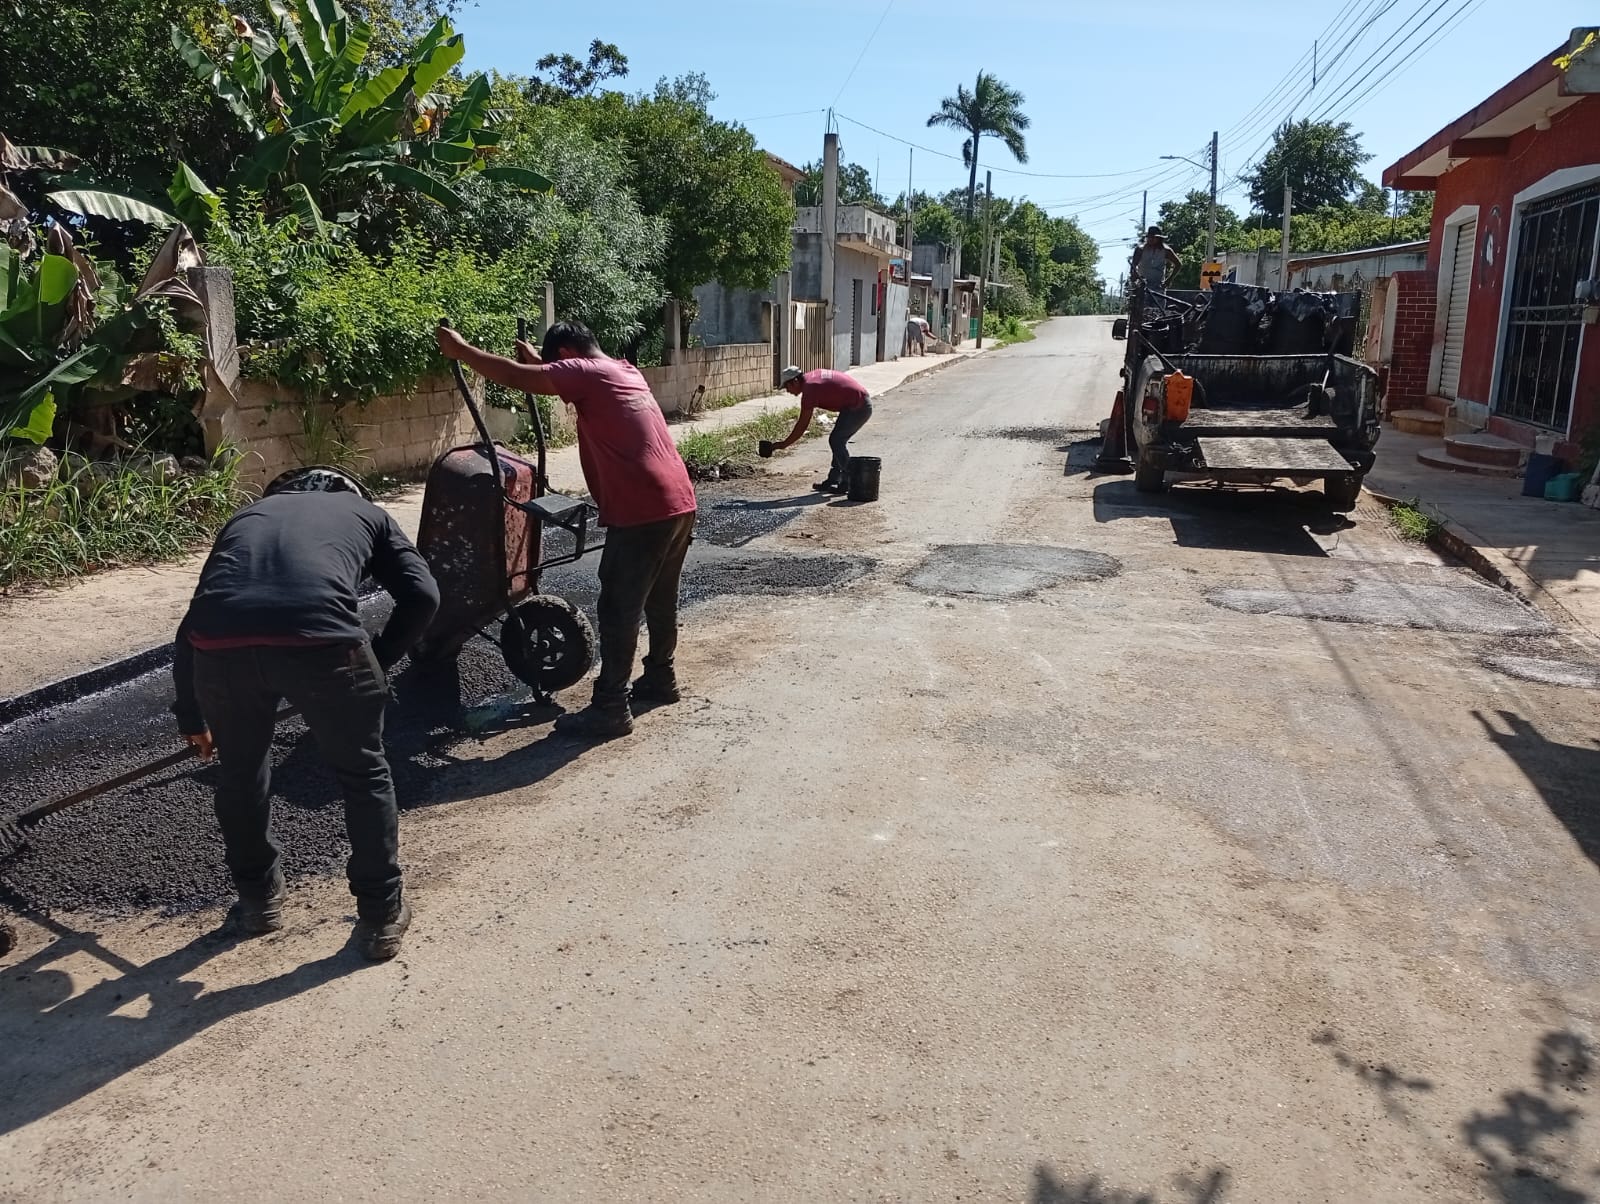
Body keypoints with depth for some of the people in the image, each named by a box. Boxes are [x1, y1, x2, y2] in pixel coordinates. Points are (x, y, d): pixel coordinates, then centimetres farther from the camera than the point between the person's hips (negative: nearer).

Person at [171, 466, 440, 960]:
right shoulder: (366, 512, 31)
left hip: (222, 644, 3)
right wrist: (377, 662, 26)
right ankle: (381, 916, 30)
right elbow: (422, 594, 14)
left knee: (239, 771, 30)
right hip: (321, 640, -2)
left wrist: (191, 719, 47)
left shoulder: (248, 514, 37)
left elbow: (192, 624, 36)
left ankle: (259, 899, 45)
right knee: (364, 774, 21)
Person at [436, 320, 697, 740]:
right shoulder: (626, 371, 20)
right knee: (661, 600, 22)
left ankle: (610, 709, 3)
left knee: (618, 610, -2)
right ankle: (660, 678, 36)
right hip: (679, 503, 9)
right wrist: (537, 359, 42)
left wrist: (459, 349, 1)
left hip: (643, 512, -9)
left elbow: (514, 377, -9)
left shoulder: (586, 373, -6)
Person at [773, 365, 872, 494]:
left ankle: (848, 483, -4)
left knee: (836, 441, -8)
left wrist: (784, 444, -9)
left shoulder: (809, 389, -18)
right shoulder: (813, 375, 9)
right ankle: (833, 480, 18)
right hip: (864, 402, 10)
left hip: (858, 407, -10)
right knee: (838, 441, 14)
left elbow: (802, 424, -16)